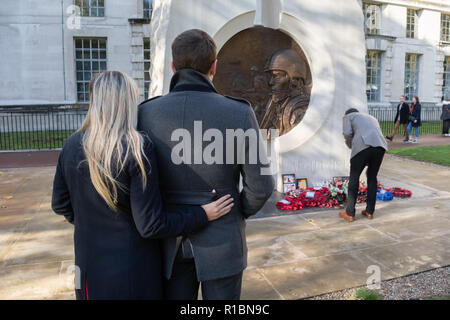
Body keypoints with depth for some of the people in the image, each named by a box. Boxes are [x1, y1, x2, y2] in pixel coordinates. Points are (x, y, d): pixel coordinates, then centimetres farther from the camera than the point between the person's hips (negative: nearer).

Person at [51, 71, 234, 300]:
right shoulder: (138, 148, -22)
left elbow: (60, 204, 7)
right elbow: (151, 226, -20)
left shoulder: (72, 145, -5)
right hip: (133, 269, -4)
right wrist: (203, 215, -12)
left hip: (89, 266, 5)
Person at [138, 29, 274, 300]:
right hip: (222, 240, -2)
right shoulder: (240, 114, -17)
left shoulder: (147, 112, -11)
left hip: (170, 242, 2)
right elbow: (260, 186, -12)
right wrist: (239, 213, 7)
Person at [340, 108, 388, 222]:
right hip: (380, 146, 5)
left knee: (354, 179, 7)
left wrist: (351, 146, 21)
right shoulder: (372, 118, 37)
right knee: (372, 178, 19)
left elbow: (347, 134, 2)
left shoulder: (348, 116, 22)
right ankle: (370, 211, 24)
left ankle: (349, 213, 12)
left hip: (362, 146, -5)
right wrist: (368, 162, 33)